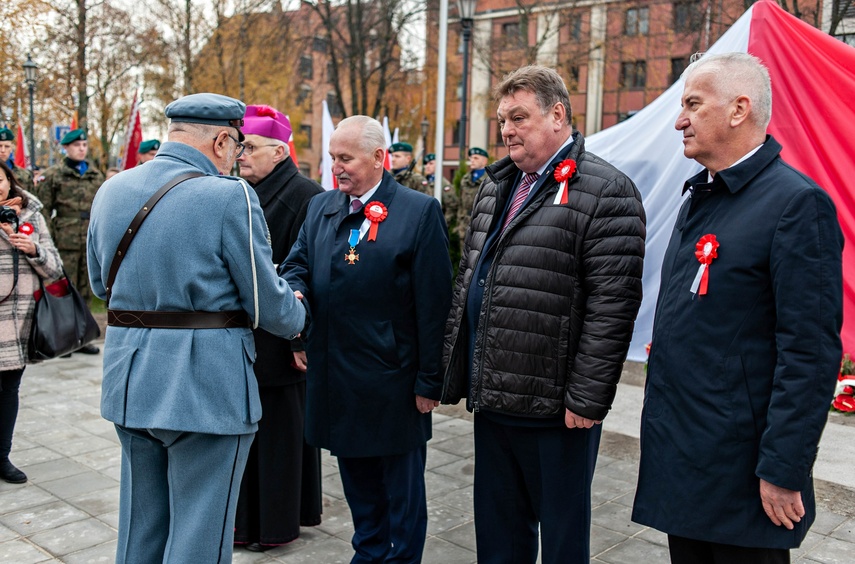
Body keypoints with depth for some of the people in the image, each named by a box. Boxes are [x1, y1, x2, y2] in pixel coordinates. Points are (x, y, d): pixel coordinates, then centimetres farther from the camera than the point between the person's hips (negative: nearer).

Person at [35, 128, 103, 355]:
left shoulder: (96, 175, 14)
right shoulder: (53, 174, 1)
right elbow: (42, 208, -1)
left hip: (91, 242, 4)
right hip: (65, 242, -4)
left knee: (85, 291, 9)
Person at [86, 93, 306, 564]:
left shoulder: (110, 190, 5)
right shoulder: (229, 196, -15)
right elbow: (268, 307, -12)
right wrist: (298, 316, 9)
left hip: (128, 381, 7)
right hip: (205, 383, -7)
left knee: (141, 522, 23)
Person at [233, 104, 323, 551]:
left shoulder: (305, 196, -12)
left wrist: (301, 338, -17)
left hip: (280, 341, -7)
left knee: (278, 428, 6)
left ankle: (277, 522, 23)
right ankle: (246, 514, 32)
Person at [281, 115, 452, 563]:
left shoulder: (419, 211, -9)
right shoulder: (319, 207, 9)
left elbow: (433, 302, -11)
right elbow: (298, 263, 13)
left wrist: (430, 380, -11)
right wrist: (295, 289, -13)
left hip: (394, 381, -5)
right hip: (336, 376, 6)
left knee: (402, 488, 11)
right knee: (357, 481, 20)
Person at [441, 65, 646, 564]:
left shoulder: (605, 191, -12)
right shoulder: (497, 185, 13)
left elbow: (613, 304, -17)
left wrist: (587, 397, -18)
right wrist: (461, 370, 14)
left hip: (555, 407, -7)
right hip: (492, 397, 8)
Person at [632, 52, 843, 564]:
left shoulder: (797, 204, -16)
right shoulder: (699, 198, 11)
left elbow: (811, 353, -19)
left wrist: (784, 471, -18)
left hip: (739, 475, -8)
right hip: (677, 457, 8)